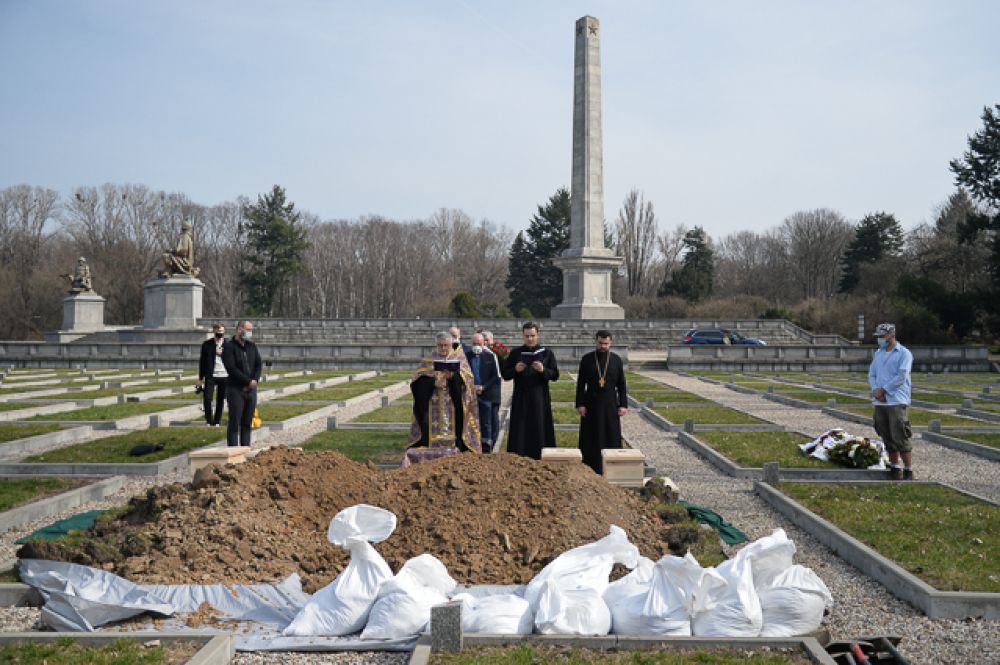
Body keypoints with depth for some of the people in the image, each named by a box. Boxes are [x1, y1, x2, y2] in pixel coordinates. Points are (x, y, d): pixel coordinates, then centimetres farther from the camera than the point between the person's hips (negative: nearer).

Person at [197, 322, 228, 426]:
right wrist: (200, 378, 6)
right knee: (207, 399, -8)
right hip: (210, 376, -1)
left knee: (221, 400, 6)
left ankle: (217, 421, 18)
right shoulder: (206, 344, 3)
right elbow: (202, 361, 7)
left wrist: (223, 354, -11)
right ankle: (209, 421, 8)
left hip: (224, 376, 1)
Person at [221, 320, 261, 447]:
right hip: (235, 389, -6)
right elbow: (232, 369, -15)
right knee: (234, 423, -4)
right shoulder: (229, 347, -7)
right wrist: (249, 381, -14)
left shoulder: (252, 346, 12)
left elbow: (258, 365, 8)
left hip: (251, 389, 6)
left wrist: (254, 381, -8)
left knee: (247, 423, 8)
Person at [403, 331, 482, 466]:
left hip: (453, 407, -1)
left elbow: (466, 377, -5)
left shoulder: (459, 358, 10)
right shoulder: (429, 360, 14)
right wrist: (433, 382, -17)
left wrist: (453, 375, -25)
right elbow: (418, 379, 1)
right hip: (432, 408, 1)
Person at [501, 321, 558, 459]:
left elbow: (555, 375, 0)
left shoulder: (546, 353, 6)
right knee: (520, 433, -1)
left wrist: (543, 370, -18)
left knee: (540, 431, 0)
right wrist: (515, 370, -15)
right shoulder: (515, 353, 7)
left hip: (540, 399, 0)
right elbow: (504, 374, 5)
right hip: (520, 400, 0)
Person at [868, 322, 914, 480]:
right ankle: (895, 469, 19)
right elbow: (872, 375, 13)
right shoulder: (877, 354, 17)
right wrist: (876, 390, -6)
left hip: (897, 402, -6)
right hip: (879, 402, 6)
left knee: (900, 438, -9)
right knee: (888, 439, 10)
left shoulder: (904, 353, -3)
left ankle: (908, 471, -2)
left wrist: (883, 389, -11)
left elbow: (901, 377, -12)